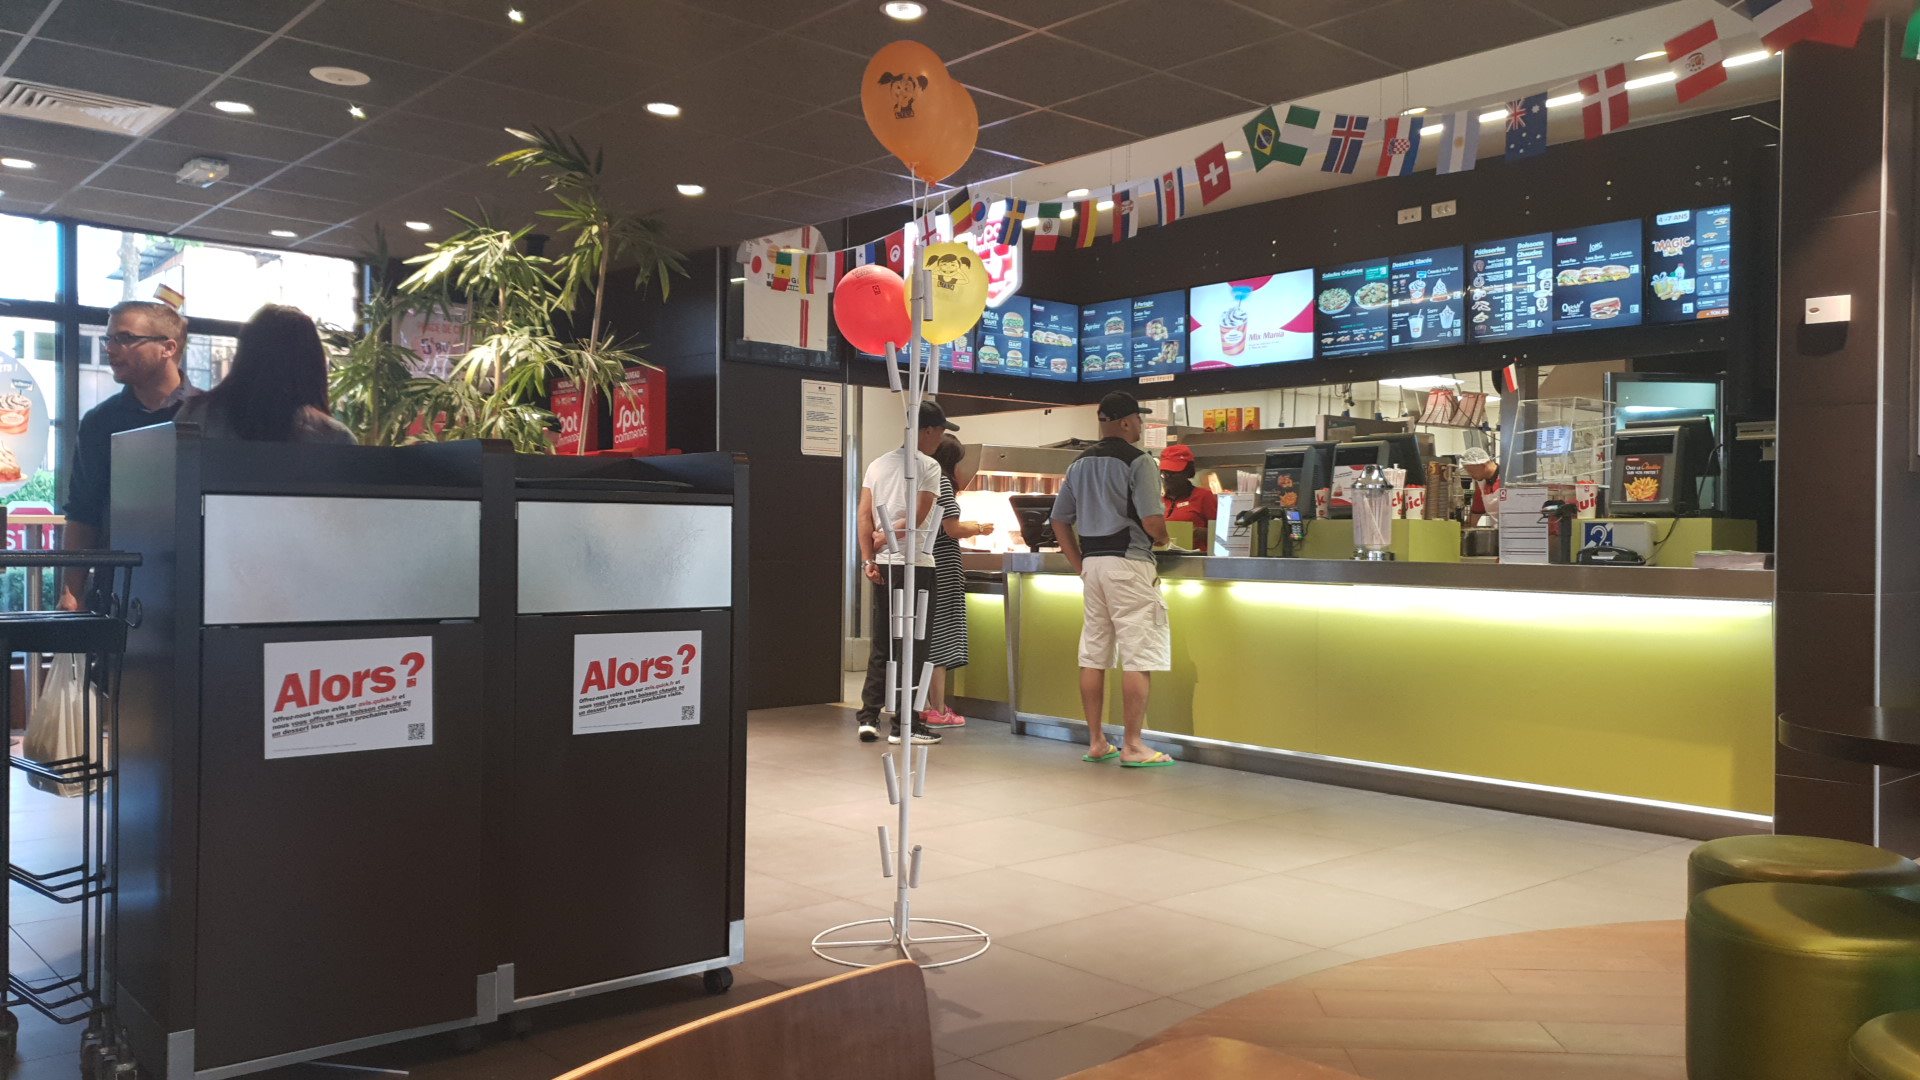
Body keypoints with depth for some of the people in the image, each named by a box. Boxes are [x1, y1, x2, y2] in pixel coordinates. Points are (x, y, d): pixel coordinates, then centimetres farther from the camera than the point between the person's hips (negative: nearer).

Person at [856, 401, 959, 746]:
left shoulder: (877, 465, 13)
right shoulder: (928, 465, -6)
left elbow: (864, 516, 5)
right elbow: (918, 518, -13)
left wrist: (868, 558, 1)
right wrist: (885, 537, -2)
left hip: (882, 565, 6)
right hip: (916, 564, -6)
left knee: (881, 645, 13)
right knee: (913, 647, 1)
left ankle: (869, 717, 10)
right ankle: (904, 724, 4)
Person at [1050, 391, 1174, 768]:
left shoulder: (1079, 463, 12)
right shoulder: (1137, 461, -9)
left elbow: (1060, 520, 14)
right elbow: (1152, 521, -17)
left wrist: (1080, 565, 17)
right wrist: (1162, 539, 4)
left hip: (1092, 563, 7)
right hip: (1129, 561, -7)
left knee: (1093, 655, 10)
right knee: (1139, 656, -2)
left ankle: (1096, 742, 17)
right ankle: (1132, 746, -1)